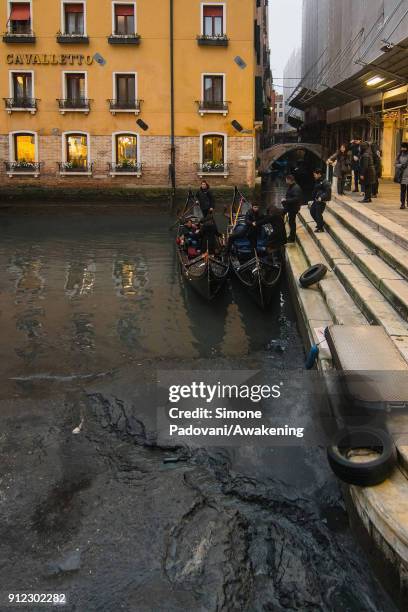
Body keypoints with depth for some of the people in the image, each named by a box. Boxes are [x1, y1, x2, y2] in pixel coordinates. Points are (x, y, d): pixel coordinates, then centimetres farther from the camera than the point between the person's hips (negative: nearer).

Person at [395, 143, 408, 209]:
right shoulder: (399, 155, 9)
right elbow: (396, 164, 7)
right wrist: (401, 165, -11)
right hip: (402, 175, 3)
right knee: (403, 190, 4)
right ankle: (403, 203, 7)